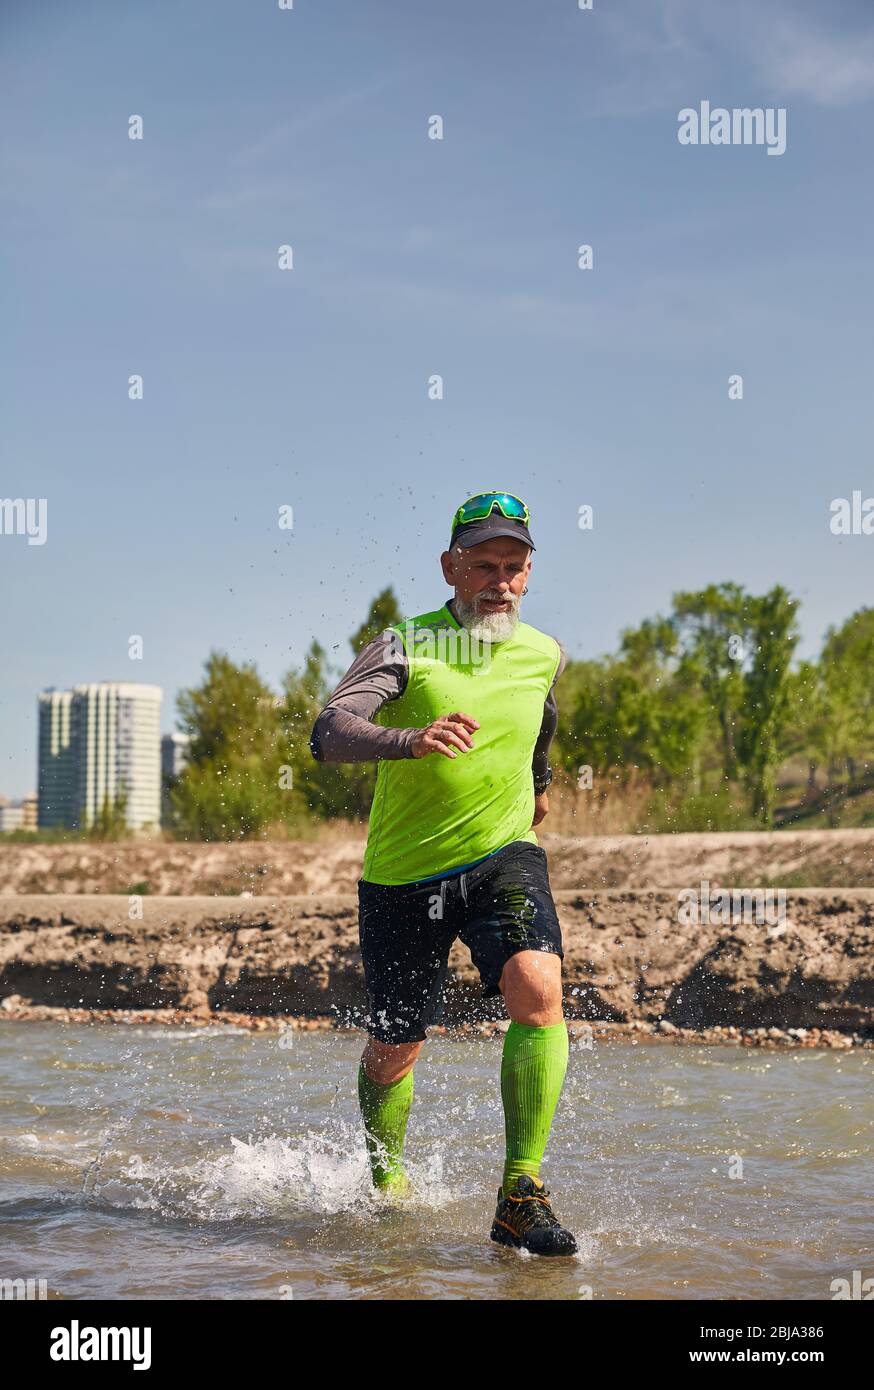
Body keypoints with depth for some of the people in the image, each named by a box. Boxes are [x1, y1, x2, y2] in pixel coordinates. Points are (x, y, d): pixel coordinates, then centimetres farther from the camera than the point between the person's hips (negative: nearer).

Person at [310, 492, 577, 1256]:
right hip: (404, 872, -2)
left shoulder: (545, 655, 2)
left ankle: (522, 1197, -23)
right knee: (395, 1047, 9)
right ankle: (385, 1176, 40)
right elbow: (329, 734, -26)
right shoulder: (405, 646, -11)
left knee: (538, 988, -26)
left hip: (502, 856, 2)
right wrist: (410, 740, -45)